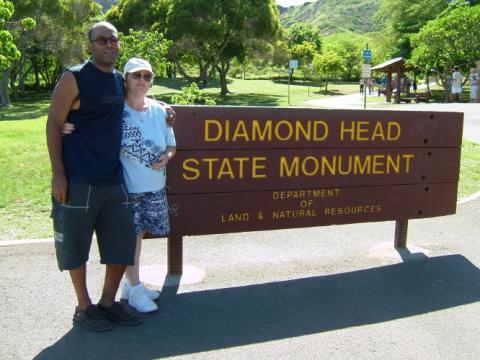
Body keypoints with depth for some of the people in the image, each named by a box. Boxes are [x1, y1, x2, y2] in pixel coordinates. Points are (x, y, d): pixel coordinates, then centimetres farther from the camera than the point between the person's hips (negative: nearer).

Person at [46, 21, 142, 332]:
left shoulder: (120, 81, 12)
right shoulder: (74, 78, -5)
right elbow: (54, 125, -7)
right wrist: (58, 173, -13)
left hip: (113, 178, 6)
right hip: (78, 179, -6)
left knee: (123, 243, 9)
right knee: (76, 245, 6)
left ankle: (108, 302, 27)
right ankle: (84, 307, 24)